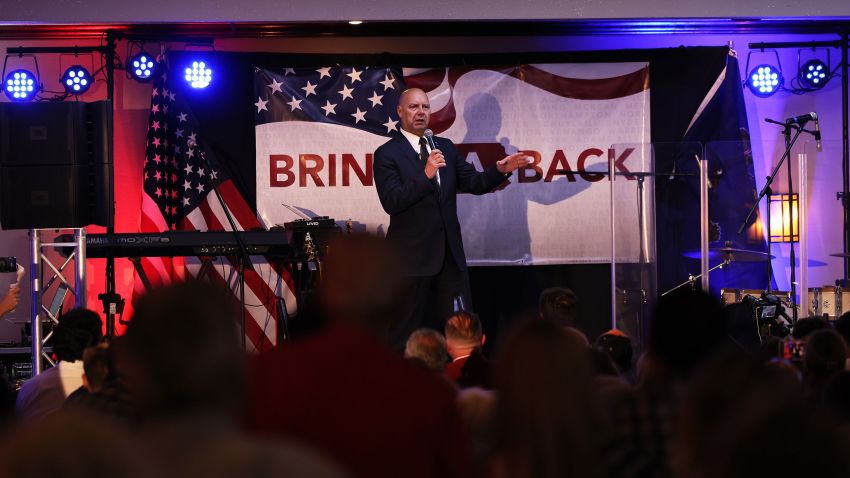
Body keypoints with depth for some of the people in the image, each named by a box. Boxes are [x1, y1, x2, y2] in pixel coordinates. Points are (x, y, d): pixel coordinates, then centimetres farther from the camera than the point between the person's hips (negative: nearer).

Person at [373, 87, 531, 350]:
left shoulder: (445, 147, 12)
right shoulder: (387, 154, -6)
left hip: (450, 252, 6)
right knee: (405, 332, 3)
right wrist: (426, 175, -28)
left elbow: (473, 183, 8)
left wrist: (500, 170, -11)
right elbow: (391, 202, -18)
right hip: (413, 254, -5)